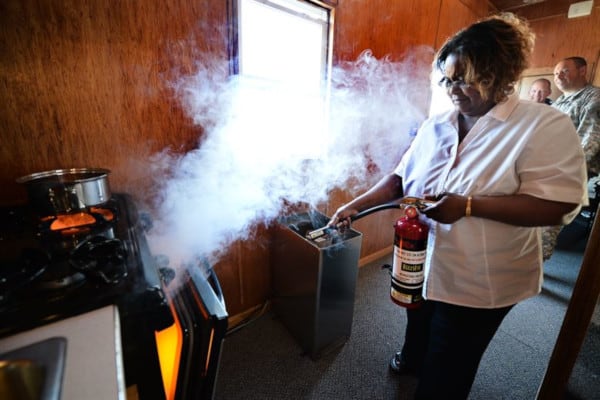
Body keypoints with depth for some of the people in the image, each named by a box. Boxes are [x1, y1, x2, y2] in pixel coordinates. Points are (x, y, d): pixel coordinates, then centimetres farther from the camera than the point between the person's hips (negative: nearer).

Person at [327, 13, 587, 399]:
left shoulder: (546, 126, -15)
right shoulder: (434, 126, -1)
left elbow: (556, 205, -20)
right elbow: (401, 178, 0)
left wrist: (467, 205, -31)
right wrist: (356, 205, -11)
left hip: (478, 283, -4)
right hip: (421, 265, 5)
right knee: (418, 328, 32)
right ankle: (411, 359, 64)